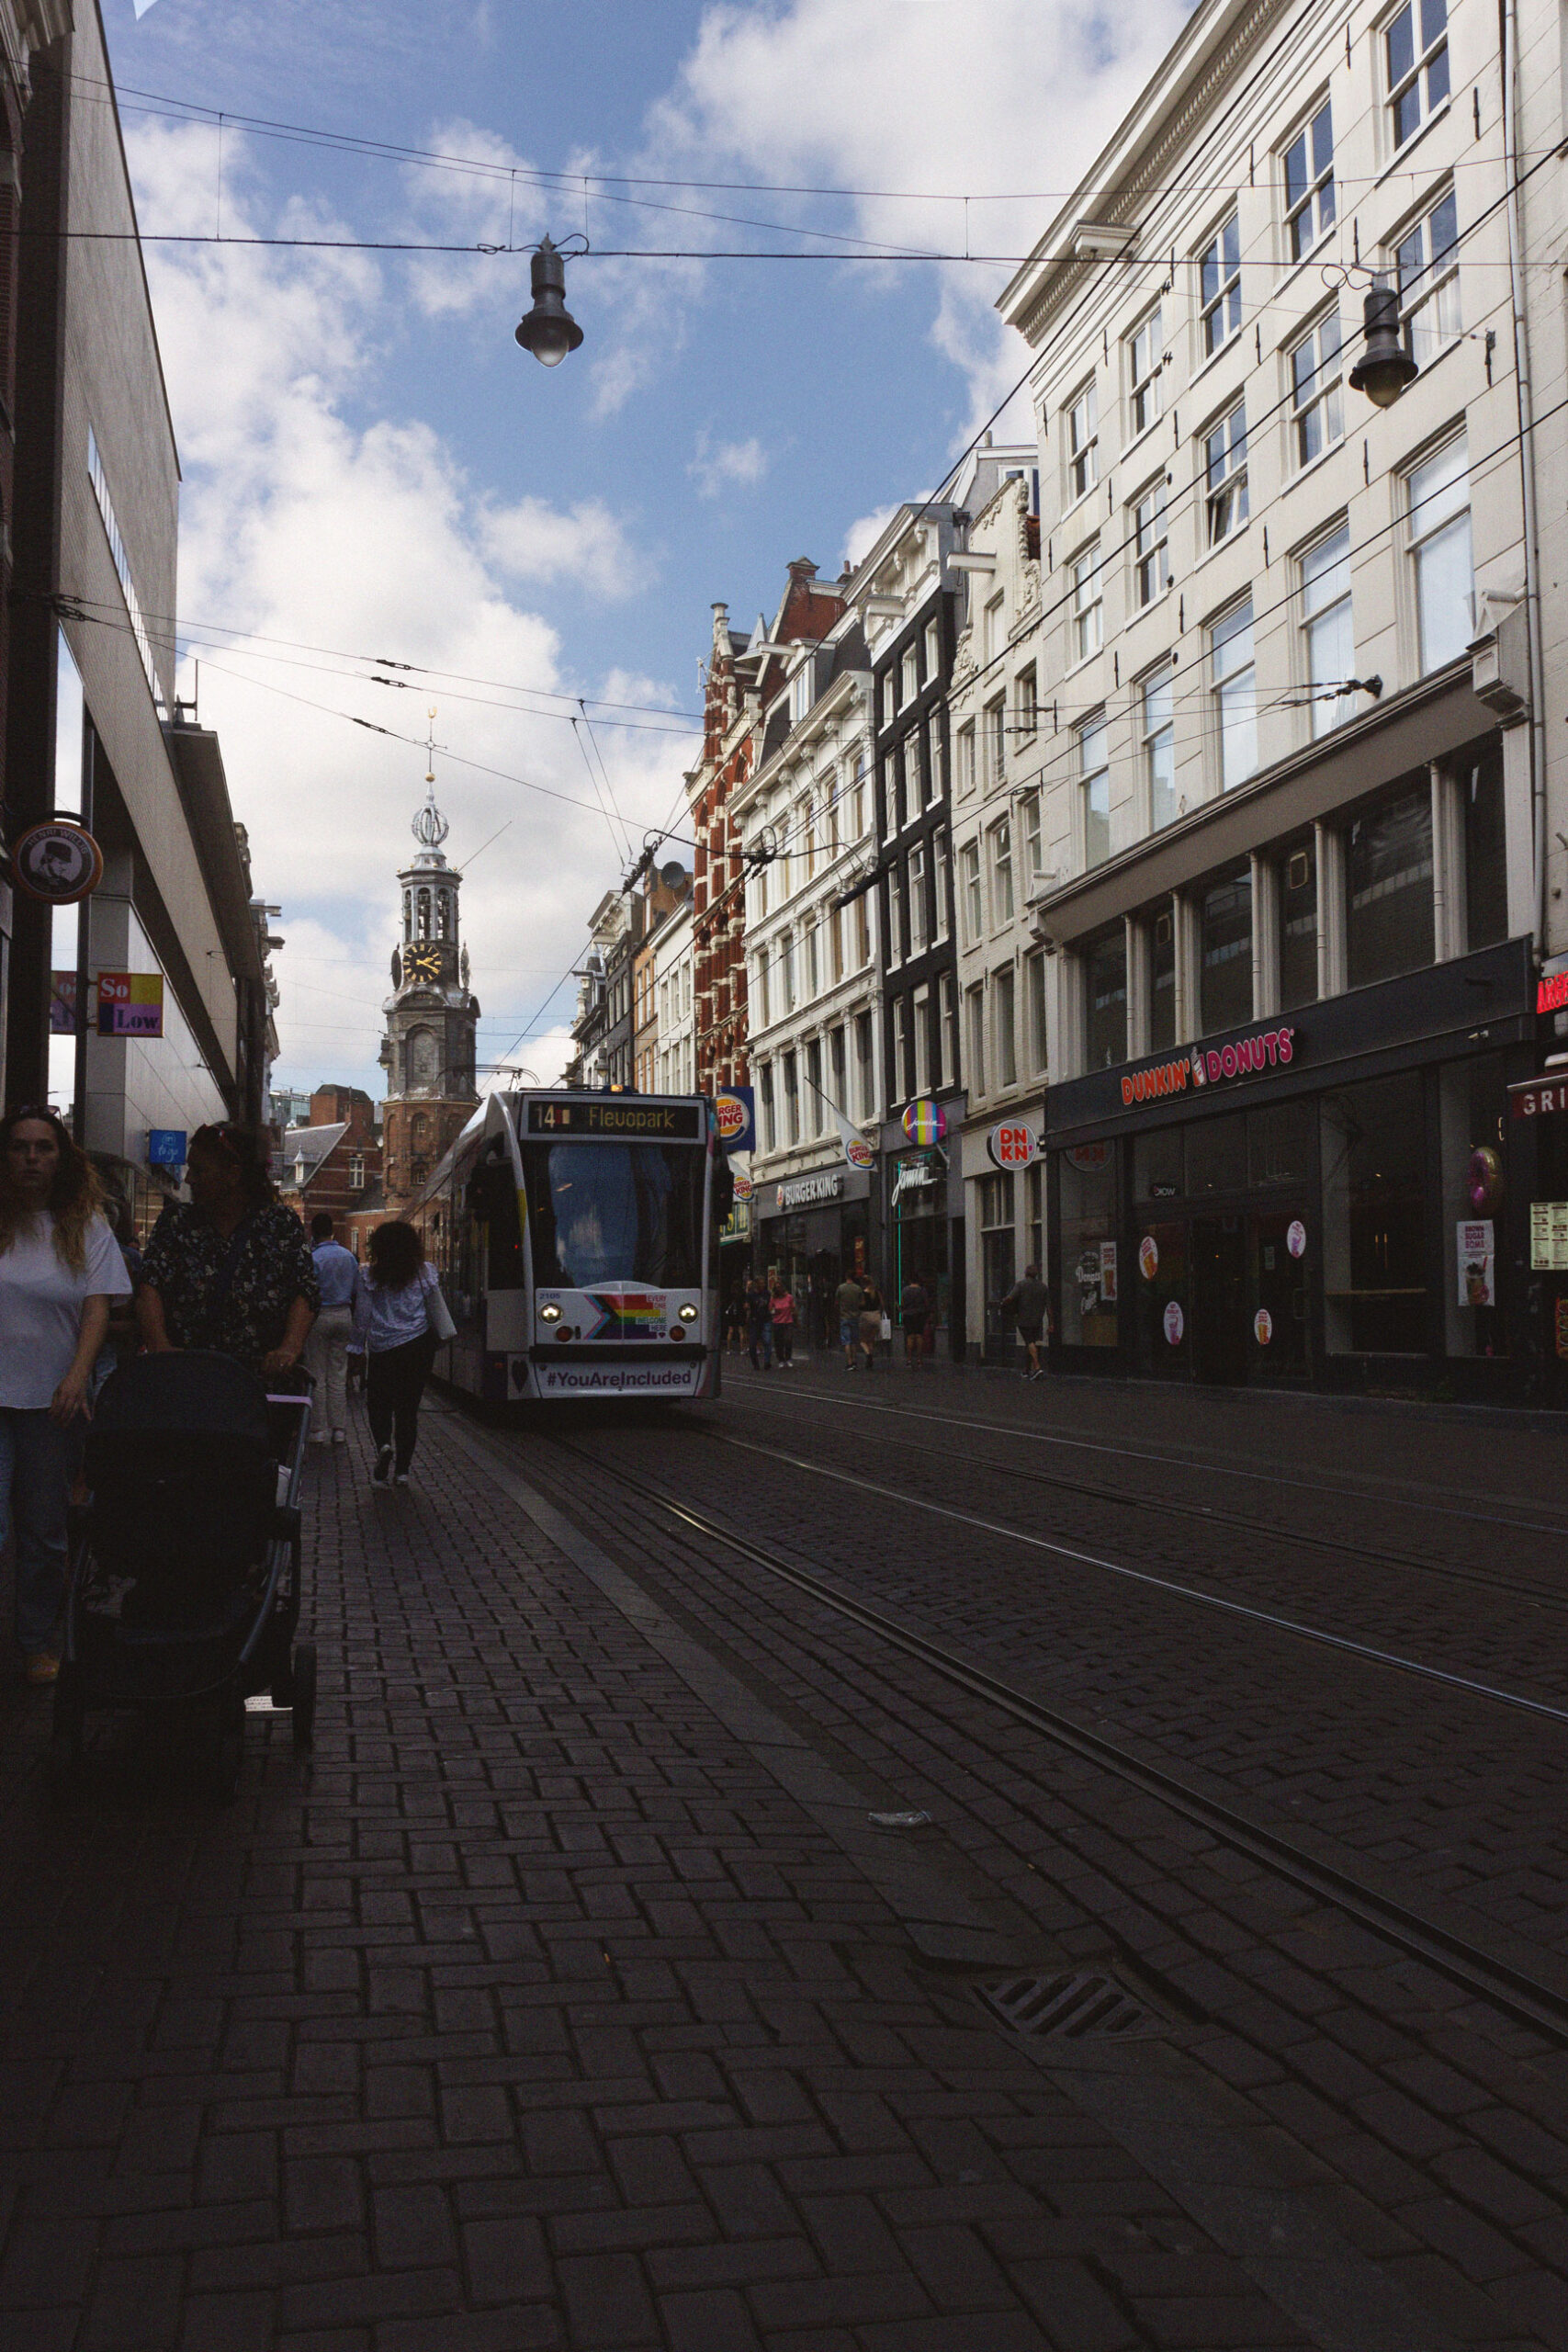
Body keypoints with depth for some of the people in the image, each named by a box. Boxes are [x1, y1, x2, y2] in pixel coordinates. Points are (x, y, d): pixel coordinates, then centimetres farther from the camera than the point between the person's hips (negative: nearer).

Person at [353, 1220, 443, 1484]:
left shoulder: (370, 1276, -2)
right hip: (418, 1348, 1)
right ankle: (402, 1470, 8)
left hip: (382, 1349, -1)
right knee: (409, 1408, 8)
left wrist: (358, 1346, 8)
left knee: (378, 1403, 13)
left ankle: (384, 1445, -16)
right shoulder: (425, 1273, 1)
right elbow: (435, 1313, 7)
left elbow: (362, 1316, 0)